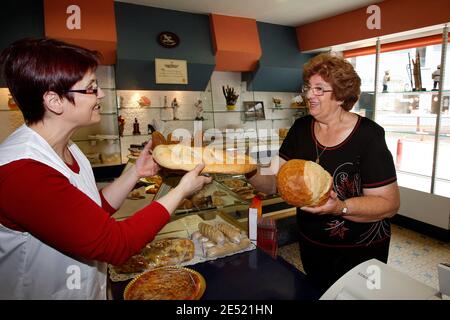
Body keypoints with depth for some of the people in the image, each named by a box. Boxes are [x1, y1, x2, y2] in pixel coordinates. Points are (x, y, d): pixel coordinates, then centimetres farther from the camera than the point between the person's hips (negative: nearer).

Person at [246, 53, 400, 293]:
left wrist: (340, 207, -36)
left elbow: (389, 203, -20)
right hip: (310, 244, 5)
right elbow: (274, 182, -6)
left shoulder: (368, 136, -19)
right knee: (316, 293, 25)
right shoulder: (301, 128, -5)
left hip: (359, 251, -4)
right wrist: (252, 174, -27)